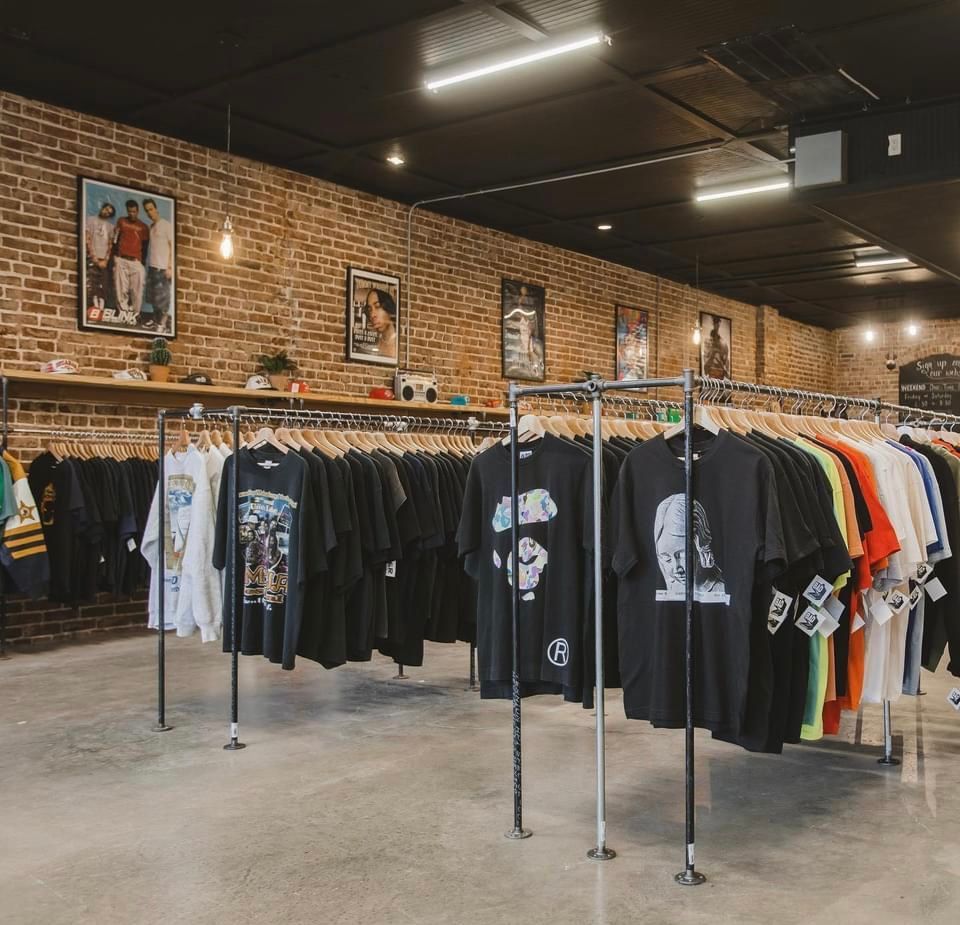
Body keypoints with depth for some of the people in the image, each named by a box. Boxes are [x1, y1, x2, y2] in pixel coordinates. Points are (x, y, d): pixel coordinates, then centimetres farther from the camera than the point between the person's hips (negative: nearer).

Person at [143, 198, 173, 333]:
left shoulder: (166, 225, -7)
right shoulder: (150, 227, 13)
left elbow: (172, 246, -11)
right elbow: (151, 247, 16)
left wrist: (170, 267, -17)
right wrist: (147, 265, 11)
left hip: (163, 267, -7)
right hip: (152, 266, 7)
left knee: (162, 296, -5)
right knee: (153, 296, 11)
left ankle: (165, 323, -2)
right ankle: (156, 319, 21)